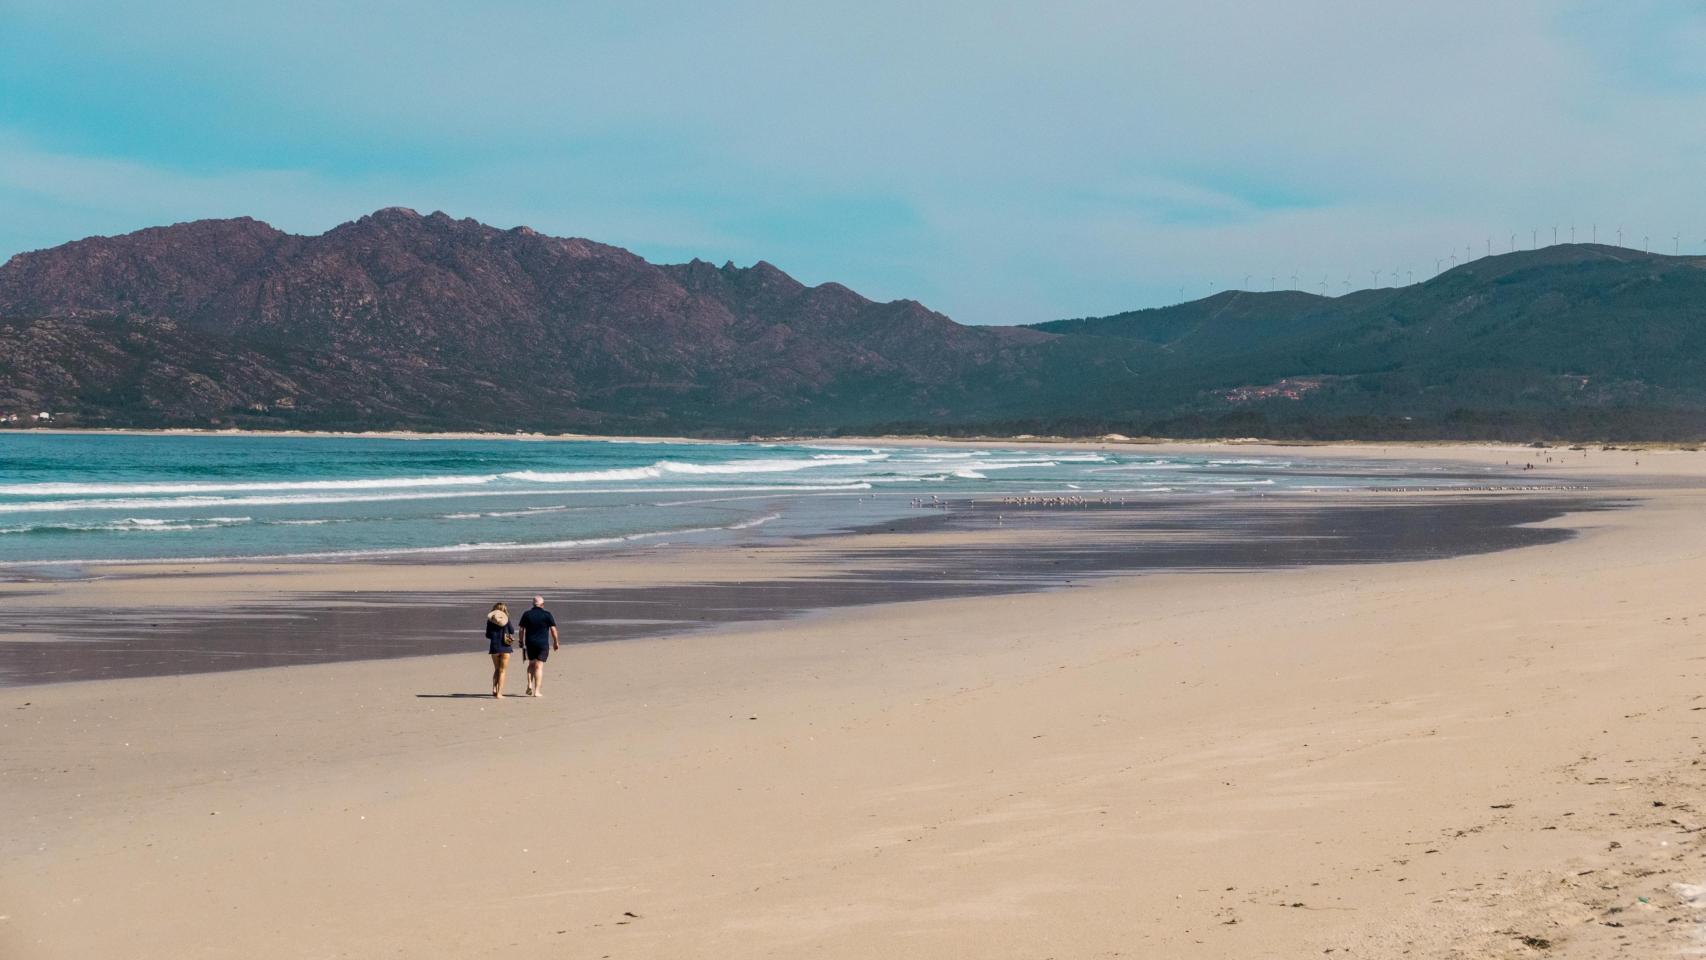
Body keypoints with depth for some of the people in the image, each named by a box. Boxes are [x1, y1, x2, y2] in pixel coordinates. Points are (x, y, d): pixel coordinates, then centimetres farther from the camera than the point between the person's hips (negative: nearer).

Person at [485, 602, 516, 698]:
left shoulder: (490, 620, 0)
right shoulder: (506, 619, -5)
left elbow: (488, 635, 3)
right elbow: (512, 631, 3)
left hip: (494, 647, 2)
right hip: (505, 647, -2)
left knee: (496, 669, 19)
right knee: (502, 671, 4)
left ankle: (494, 689, 6)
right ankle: (499, 693, -1)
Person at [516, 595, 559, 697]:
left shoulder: (526, 614, 2)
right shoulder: (547, 614, -4)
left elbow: (521, 630, 2)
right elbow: (553, 629, -6)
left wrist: (521, 642, 12)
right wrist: (556, 642, 5)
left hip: (529, 643, 2)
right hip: (543, 643, -2)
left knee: (531, 664, 21)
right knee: (539, 666, -1)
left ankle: (529, 685, 5)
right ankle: (536, 691, -6)